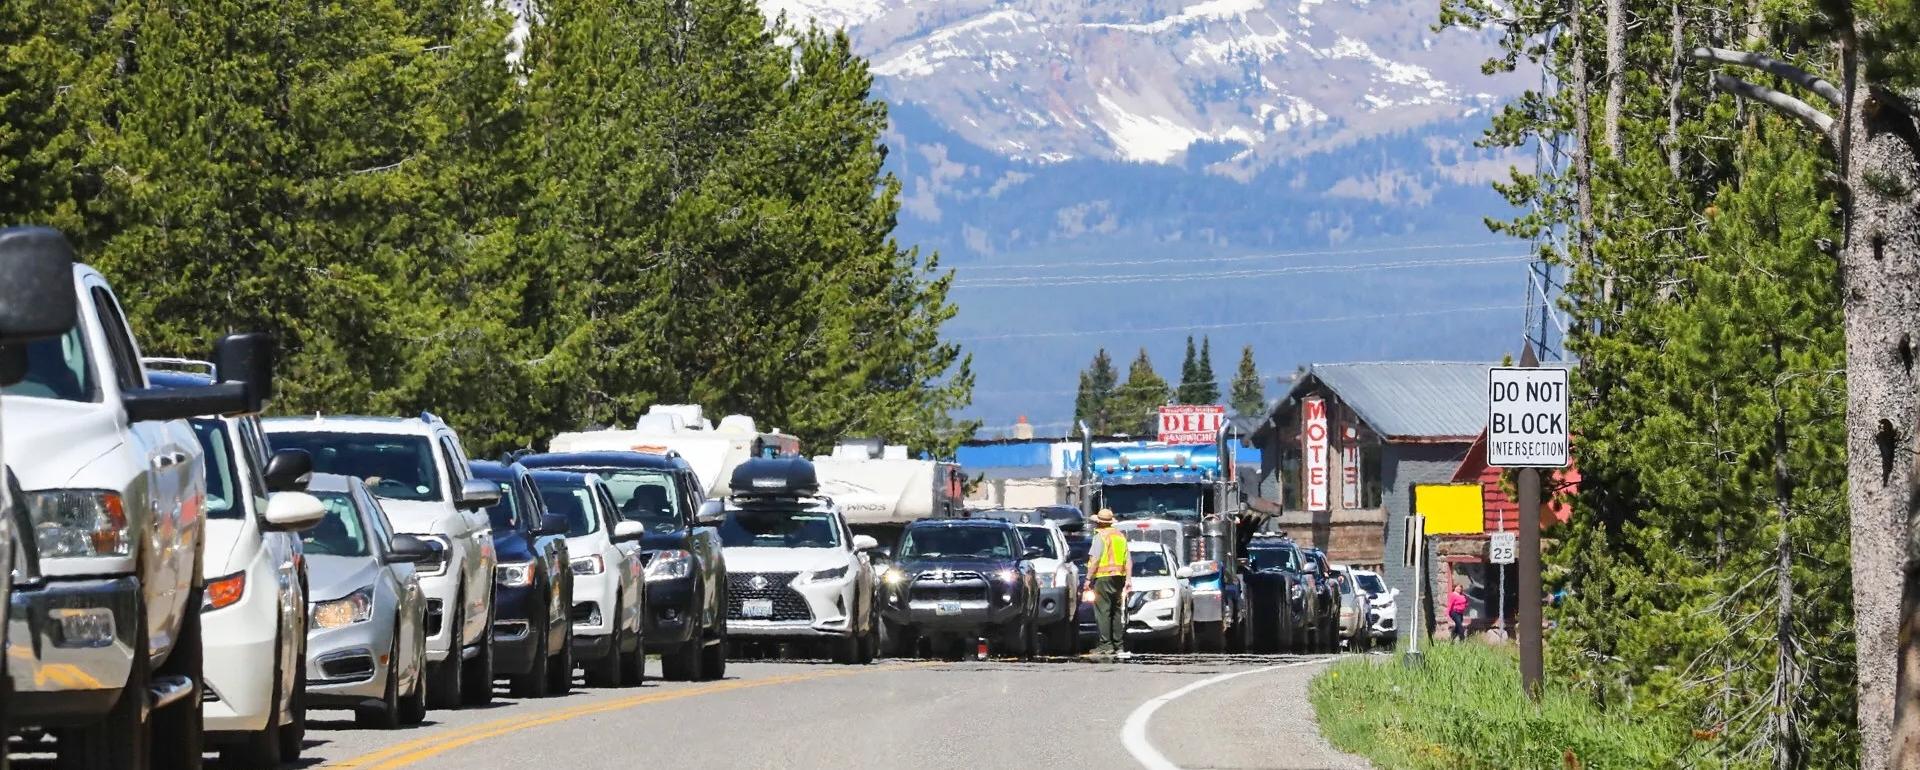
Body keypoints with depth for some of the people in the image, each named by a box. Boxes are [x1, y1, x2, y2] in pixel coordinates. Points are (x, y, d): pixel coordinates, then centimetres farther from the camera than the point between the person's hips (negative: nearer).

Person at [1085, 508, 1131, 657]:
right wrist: (1128, 578, 13)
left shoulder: (1100, 537, -8)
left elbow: (1094, 560, -13)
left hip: (1103, 578, -7)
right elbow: (1128, 560, 13)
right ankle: (1119, 645, 11)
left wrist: (1088, 579, -10)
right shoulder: (1121, 536, 15)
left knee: (1103, 611, -6)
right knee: (1118, 612, 11)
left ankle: (1106, 644, -12)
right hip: (1119, 578, 7)